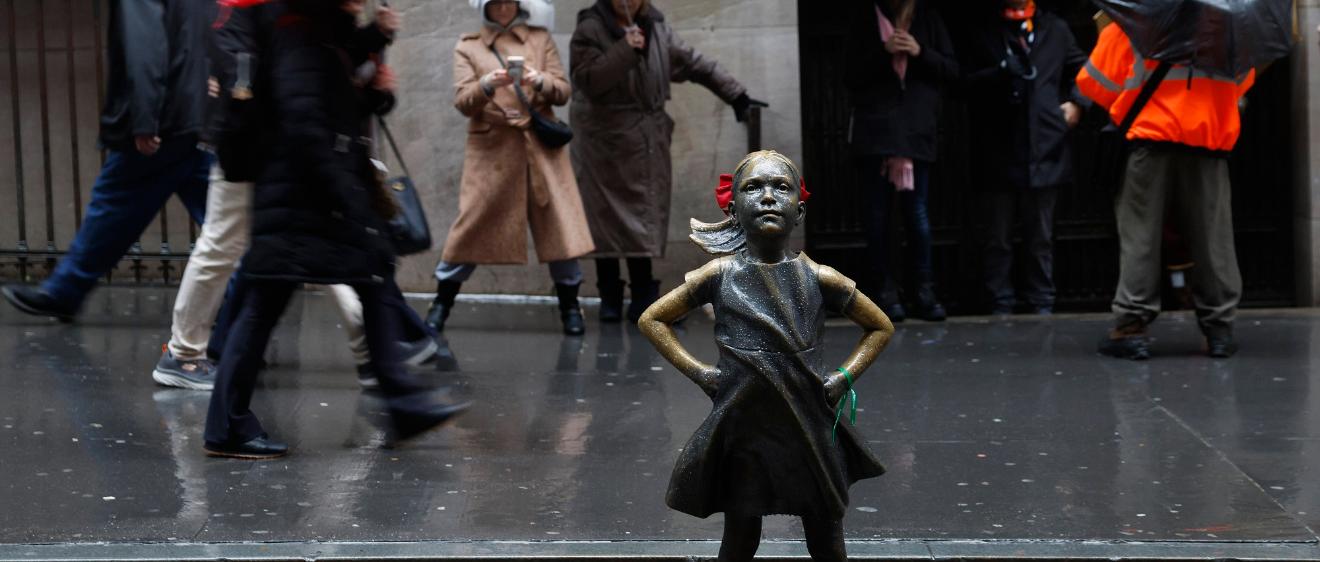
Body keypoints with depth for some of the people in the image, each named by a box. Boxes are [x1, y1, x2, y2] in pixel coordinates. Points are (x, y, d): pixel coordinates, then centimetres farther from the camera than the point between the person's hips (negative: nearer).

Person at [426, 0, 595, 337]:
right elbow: (463, 103, -3)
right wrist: (487, 85, -24)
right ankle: (441, 303, 14)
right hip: (492, 149, -1)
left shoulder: (540, 39, 10)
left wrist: (541, 82, -17)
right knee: (473, 226, 0)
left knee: (560, 225, -2)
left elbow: (563, 92, 4)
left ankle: (570, 306, 10)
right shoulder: (468, 47, 7)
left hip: (541, 146, 1)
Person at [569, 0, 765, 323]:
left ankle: (643, 300, 6)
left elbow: (695, 64, 14)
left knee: (644, 219, 2)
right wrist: (624, 50, -27)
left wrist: (735, 94, 15)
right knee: (607, 220, -1)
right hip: (604, 142, -4)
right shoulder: (590, 31, -7)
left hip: (646, 143, 4)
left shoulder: (657, 29, 7)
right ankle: (610, 299, 9)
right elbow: (587, 81, -20)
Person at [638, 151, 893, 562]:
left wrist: (844, 377, -2)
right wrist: (698, 372, -3)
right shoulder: (720, 275, -6)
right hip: (742, 430, 0)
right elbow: (651, 320, 5)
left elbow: (880, 327, 9)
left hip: (811, 430, 1)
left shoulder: (819, 278, -5)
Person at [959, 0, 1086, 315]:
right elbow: (965, 82, 0)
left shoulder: (1055, 29, 14)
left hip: (1044, 148, 1)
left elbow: (1080, 68, 23)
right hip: (999, 151, -1)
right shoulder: (982, 33, 9)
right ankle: (1001, 304, 7)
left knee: (1041, 236, 6)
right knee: (998, 237, 1)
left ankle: (1041, 302, 12)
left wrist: (1076, 103, 7)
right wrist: (1000, 73, -15)